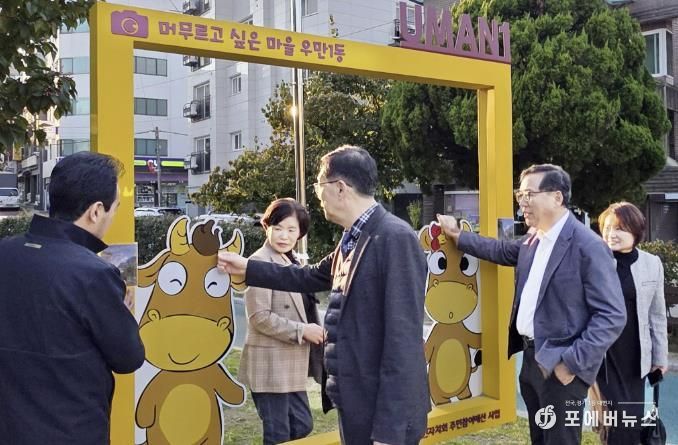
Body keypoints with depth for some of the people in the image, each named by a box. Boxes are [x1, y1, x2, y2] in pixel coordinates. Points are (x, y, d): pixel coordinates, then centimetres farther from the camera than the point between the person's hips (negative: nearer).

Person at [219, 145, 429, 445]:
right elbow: (311, 278, 27)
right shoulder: (352, 240, 9)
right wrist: (248, 269, 27)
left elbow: (404, 338, -23)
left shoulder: (395, 238, -19)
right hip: (356, 407, 9)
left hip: (385, 414, -9)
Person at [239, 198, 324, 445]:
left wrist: (314, 331, 2)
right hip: (271, 364, -9)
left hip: (292, 363, 9)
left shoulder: (291, 261, 13)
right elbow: (260, 317, -20)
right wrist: (302, 331, -17)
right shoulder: (260, 262, -14)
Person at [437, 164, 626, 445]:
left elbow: (612, 315, -20)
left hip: (560, 366, -8)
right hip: (531, 357, 8)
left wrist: (572, 362, -22)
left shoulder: (588, 247, -18)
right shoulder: (533, 238, 7)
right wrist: (457, 235, 27)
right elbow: (503, 251, 28)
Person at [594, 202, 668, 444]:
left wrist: (660, 356, 10)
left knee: (634, 419, 9)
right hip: (602, 354, -3)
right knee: (618, 417, -4)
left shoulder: (652, 264, 2)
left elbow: (657, 315, 9)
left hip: (635, 355, 3)